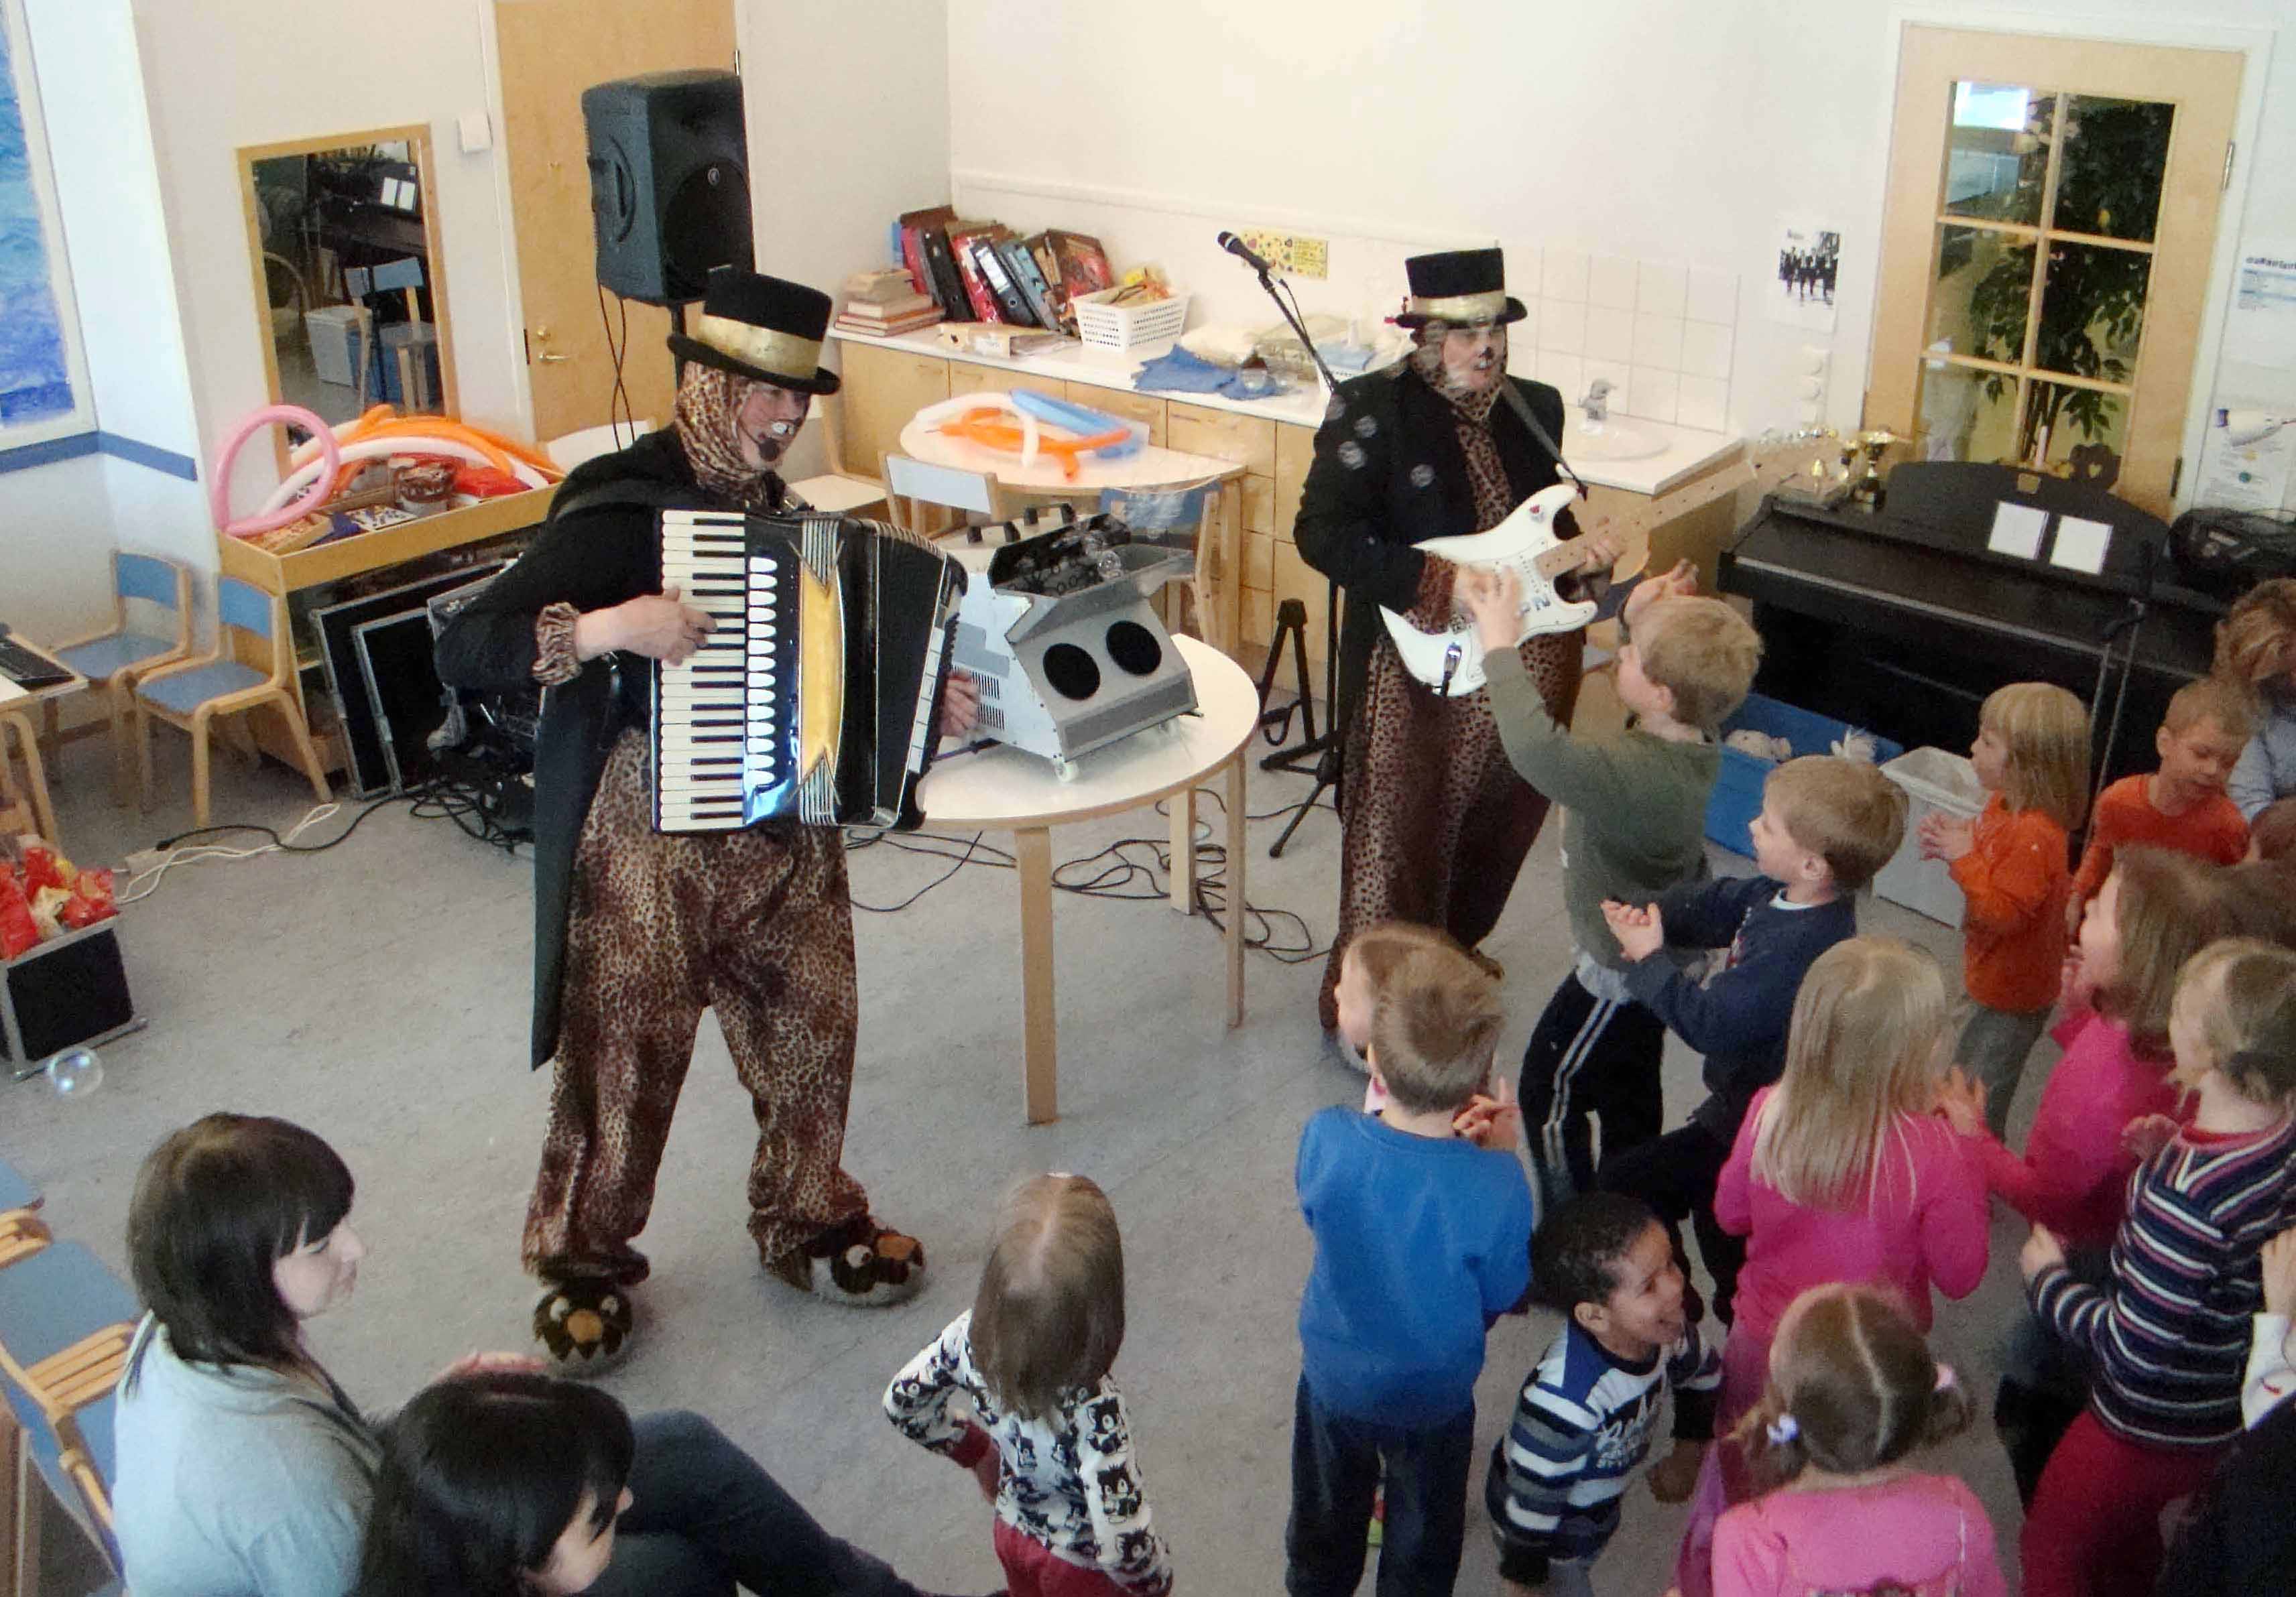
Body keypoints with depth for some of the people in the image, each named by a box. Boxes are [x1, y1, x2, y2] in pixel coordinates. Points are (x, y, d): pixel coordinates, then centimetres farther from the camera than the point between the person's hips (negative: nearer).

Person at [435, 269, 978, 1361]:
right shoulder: (619, 510, -18)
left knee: (812, 1026, 15)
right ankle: (583, 1263, 28)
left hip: (783, 827, 7)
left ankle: (808, 1222, 38)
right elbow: (463, 651, -24)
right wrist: (613, 627, -35)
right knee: (625, 1058, 5)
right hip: (649, 839, -7)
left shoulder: (773, 508, 7)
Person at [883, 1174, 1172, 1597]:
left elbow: (901, 1403, -9)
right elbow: (1122, 1544, -38)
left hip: (1014, 1532, 4)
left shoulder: (969, 1338, -28)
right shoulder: (1093, 1407, -43)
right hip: (1082, 1563, -4)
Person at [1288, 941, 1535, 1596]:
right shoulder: (1496, 1184, -35)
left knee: (1326, 1519, 31)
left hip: (1334, 1377, 2)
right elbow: (1501, 1297, -16)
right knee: (1424, 1529, 28)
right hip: (1433, 1396, -2)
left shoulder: (1325, 1140, -30)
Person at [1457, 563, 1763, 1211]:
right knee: (1629, 1093, 27)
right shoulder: (1696, 739, -12)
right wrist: (1641, 619, -11)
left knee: (1549, 1092, 10)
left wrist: (1498, 641, -42)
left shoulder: (1635, 773, -40)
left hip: (1619, 969, -9)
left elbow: (1536, 748, -53)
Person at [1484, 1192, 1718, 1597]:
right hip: (1549, 1536, -7)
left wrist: (1688, 1453, 6)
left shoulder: (1664, 1332, -22)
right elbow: (1533, 1493, -30)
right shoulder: (1566, 1399, -44)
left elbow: (1705, 1372, 4)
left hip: (1597, 1512, 7)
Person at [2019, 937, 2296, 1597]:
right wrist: (2171, 1153, -6)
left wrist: (2047, 1279, -15)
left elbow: (2134, 1350, -29)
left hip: (2148, 1430, -7)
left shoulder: (2184, 1191, -38)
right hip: (2231, 1415, 7)